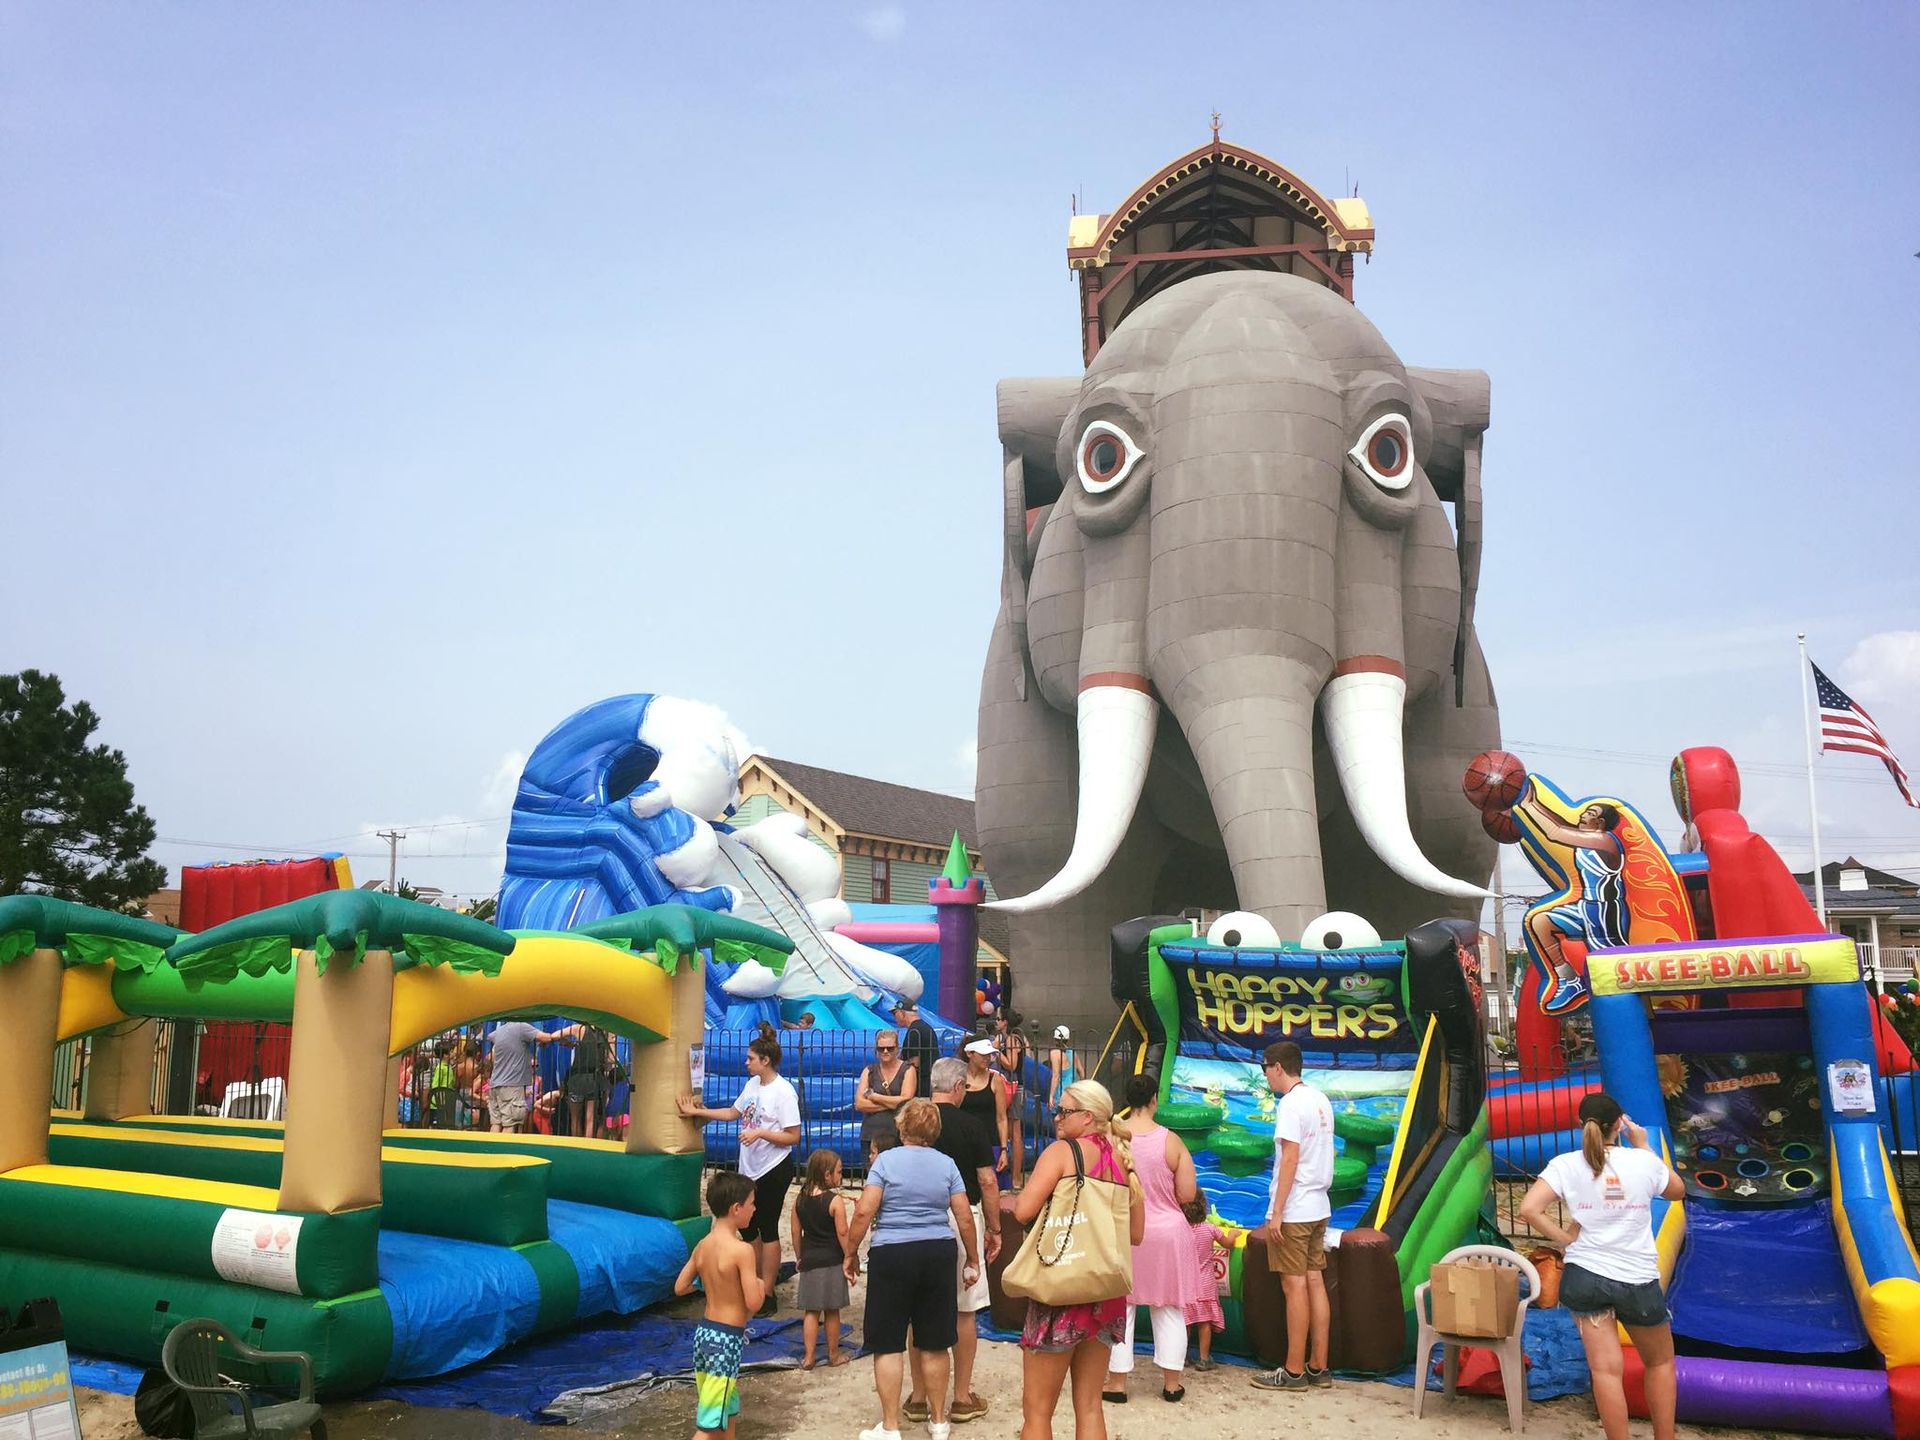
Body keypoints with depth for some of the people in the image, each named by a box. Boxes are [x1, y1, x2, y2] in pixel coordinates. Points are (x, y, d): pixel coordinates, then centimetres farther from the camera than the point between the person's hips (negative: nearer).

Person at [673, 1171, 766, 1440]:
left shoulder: (702, 1246, 3)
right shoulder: (742, 1250, -20)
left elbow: (680, 1288, 10)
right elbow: (754, 1303, -20)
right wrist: (761, 1285, 1)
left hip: (703, 1331, 8)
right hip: (726, 1339, -8)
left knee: (728, 1410, 23)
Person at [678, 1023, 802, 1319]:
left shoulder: (783, 1092, -18)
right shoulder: (752, 1084, 6)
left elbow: (793, 1137, -18)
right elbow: (733, 1112, 20)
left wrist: (761, 1133, -25)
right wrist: (697, 1112, 18)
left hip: (774, 1170, -8)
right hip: (750, 1169, 8)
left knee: (767, 1230, 0)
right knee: (747, 1227, 15)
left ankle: (767, 1295, 10)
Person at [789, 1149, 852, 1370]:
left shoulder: (801, 1199, 1)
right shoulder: (835, 1200, -14)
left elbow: (796, 1232, 7)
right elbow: (842, 1233, -14)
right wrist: (849, 1259, -5)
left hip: (809, 1260, 4)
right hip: (832, 1262, -4)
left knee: (811, 1311, 10)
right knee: (832, 1311, 9)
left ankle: (808, 1357, 10)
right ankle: (834, 1354, 20)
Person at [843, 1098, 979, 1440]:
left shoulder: (886, 1160, -5)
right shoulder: (947, 1165, 3)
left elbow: (864, 1211, -12)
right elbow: (964, 1218, 3)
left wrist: (851, 1253, -1)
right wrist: (973, 1260, 14)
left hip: (891, 1256, -3)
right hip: (938, 1256, 3)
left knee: (887, 1345, 6)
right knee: (934, 1344, 13)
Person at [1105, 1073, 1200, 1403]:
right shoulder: (1172, 1141, -12)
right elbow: (1187, 1195, -8)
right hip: (1166, 1231, 1)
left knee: (1119, 1308, 11)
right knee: (1168, 1310, 14)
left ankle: (1117, 1382, 16)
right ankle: (1171, 1383, 21)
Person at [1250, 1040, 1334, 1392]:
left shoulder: (1291, 1103, -15)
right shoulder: (1321, 1100, 12)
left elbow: (1290, 1158, -19)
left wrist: (1277, 1212, -17)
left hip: (1293, 1211, -9)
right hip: (1318, 1207, 9)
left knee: (1294, 1285, -3)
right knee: (1315, 1281, 10)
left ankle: (1294, 1371, 3)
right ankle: (1318, 1367, 15)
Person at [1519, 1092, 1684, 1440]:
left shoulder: (1565, 1165, -7)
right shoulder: (1643, 1161, -6)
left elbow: (1529, 1209, -18)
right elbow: (1677, 1191, 16)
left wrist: (1564, 1237, -5)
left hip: (1585, 1277, 0)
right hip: (1639, 1281, 0)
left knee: (1606, 1370, 2)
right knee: (1661, 1362, 22)